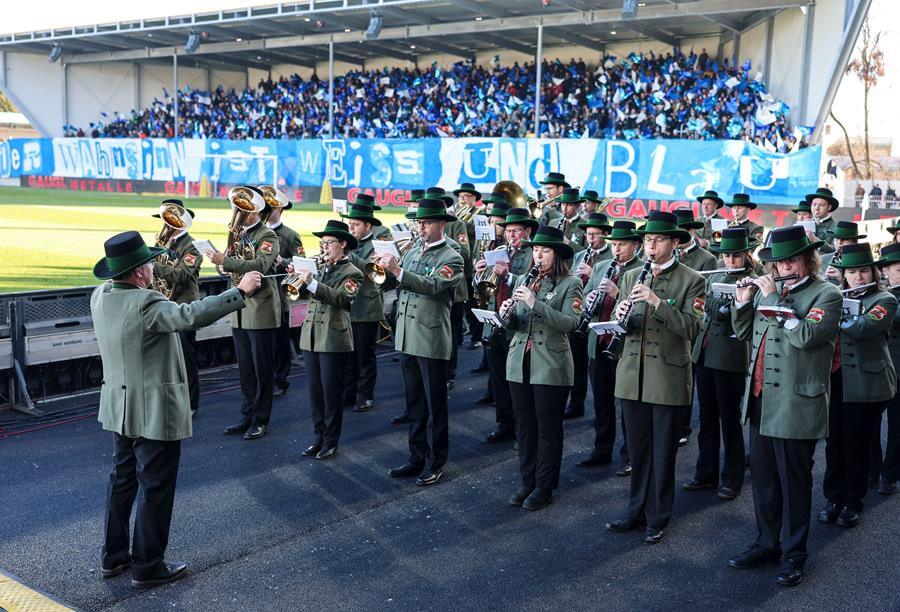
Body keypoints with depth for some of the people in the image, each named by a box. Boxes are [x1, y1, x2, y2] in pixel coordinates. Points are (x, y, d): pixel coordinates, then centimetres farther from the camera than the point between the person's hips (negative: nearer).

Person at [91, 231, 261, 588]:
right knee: (155, 488, 4)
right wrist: (240, 291, -34)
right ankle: (148, 566, 14)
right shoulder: (144, 304, -26)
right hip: (154, 412, -9)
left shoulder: (100, 296, 0)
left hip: (120, 408, 9)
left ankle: (113, 555, 31)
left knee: (122, 478, 20)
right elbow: (191, 315, -39)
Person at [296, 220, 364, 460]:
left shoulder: (351, 273, -4)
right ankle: (319, 437, 22)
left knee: (332, 392, 1)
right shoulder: (320, 268, 14)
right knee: (315, 391, 11)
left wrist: (312, 282, -29)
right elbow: (301, 292, 9)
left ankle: (331, 441, 12)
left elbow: (341, 298, -21)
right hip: (311, 337, 6)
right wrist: (299, 276, -8)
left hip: (334, 339, -6)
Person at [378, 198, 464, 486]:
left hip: (431, 340, -7)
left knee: (436, 405, 3)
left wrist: (398, 270, -32)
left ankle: (437, 463, 13)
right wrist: (387, 268, -5)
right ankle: (417, 457, 26)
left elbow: (432, 285, -25)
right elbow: (398, 285, 13)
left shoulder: (452, 258, -8)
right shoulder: (413, 252, 14)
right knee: (414, 403, 15)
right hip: (406, 337, 7)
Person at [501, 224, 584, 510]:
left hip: (551, 367, -5)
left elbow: (570, 323, -18)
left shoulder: (570, 283, -5)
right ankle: (527, 481, 24)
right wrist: (507, 315, -11)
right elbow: (513, 324, 13)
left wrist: (535, 303, -24)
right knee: (524, 425, 12)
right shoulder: (523, 280, 12)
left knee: (548, 428, 4)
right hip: (520, 363, 5)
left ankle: (544, 488, 15)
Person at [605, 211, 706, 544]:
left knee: (663, 452, 6)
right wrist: (621, 317, -12)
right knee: (638, 449, 13)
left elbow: (691, 328, -17)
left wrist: (657, 301, -26)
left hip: (668, 378, -4)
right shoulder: (631, 277, 10)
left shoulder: (691, 281, -5)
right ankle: (637, 511, 26)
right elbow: (621, 326, 11)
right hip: (632, 375, 4)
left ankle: (657, 518, 19)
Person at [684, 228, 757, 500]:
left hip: (731, 358, -6)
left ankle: (732, 479, 17)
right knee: (707, 417, 13)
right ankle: (706, 474, 24)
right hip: (704, 354, 6)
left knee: (730, 420, 4)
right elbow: (709, 311, 10)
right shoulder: (713, 278, 13)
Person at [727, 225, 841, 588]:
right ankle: (766, 544, 28)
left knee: (793, 483, 4)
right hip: (760, 401, 6)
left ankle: (794, 554, 18)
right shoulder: (769, 290, 11)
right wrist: (743, 302, 1)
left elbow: (805, 335, -23)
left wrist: (774, 298, -18)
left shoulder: (826, 295, -7)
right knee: (763, 479, 14)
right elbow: (744, 333, 16)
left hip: (795, 405, -6)